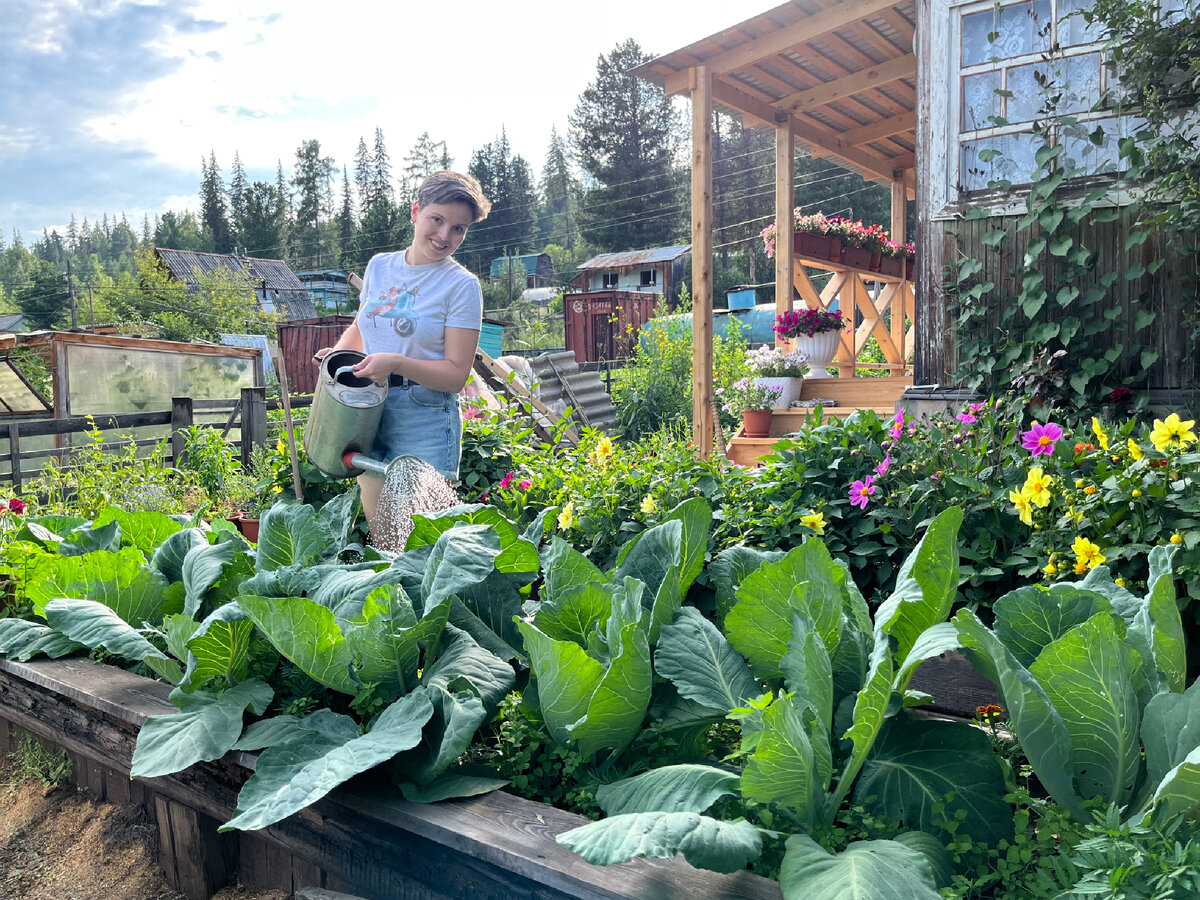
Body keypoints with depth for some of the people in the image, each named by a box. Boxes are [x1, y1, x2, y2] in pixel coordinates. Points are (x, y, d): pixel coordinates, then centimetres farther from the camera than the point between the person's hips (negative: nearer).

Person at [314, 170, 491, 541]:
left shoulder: (461, 285, -7)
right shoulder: (379, 265, 9)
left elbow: (456, 374, -11)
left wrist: (396, 363, -23)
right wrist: (336, 352, 5)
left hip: (425, 420, -5)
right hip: (369, 412, 5)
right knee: (380, 538, 12)